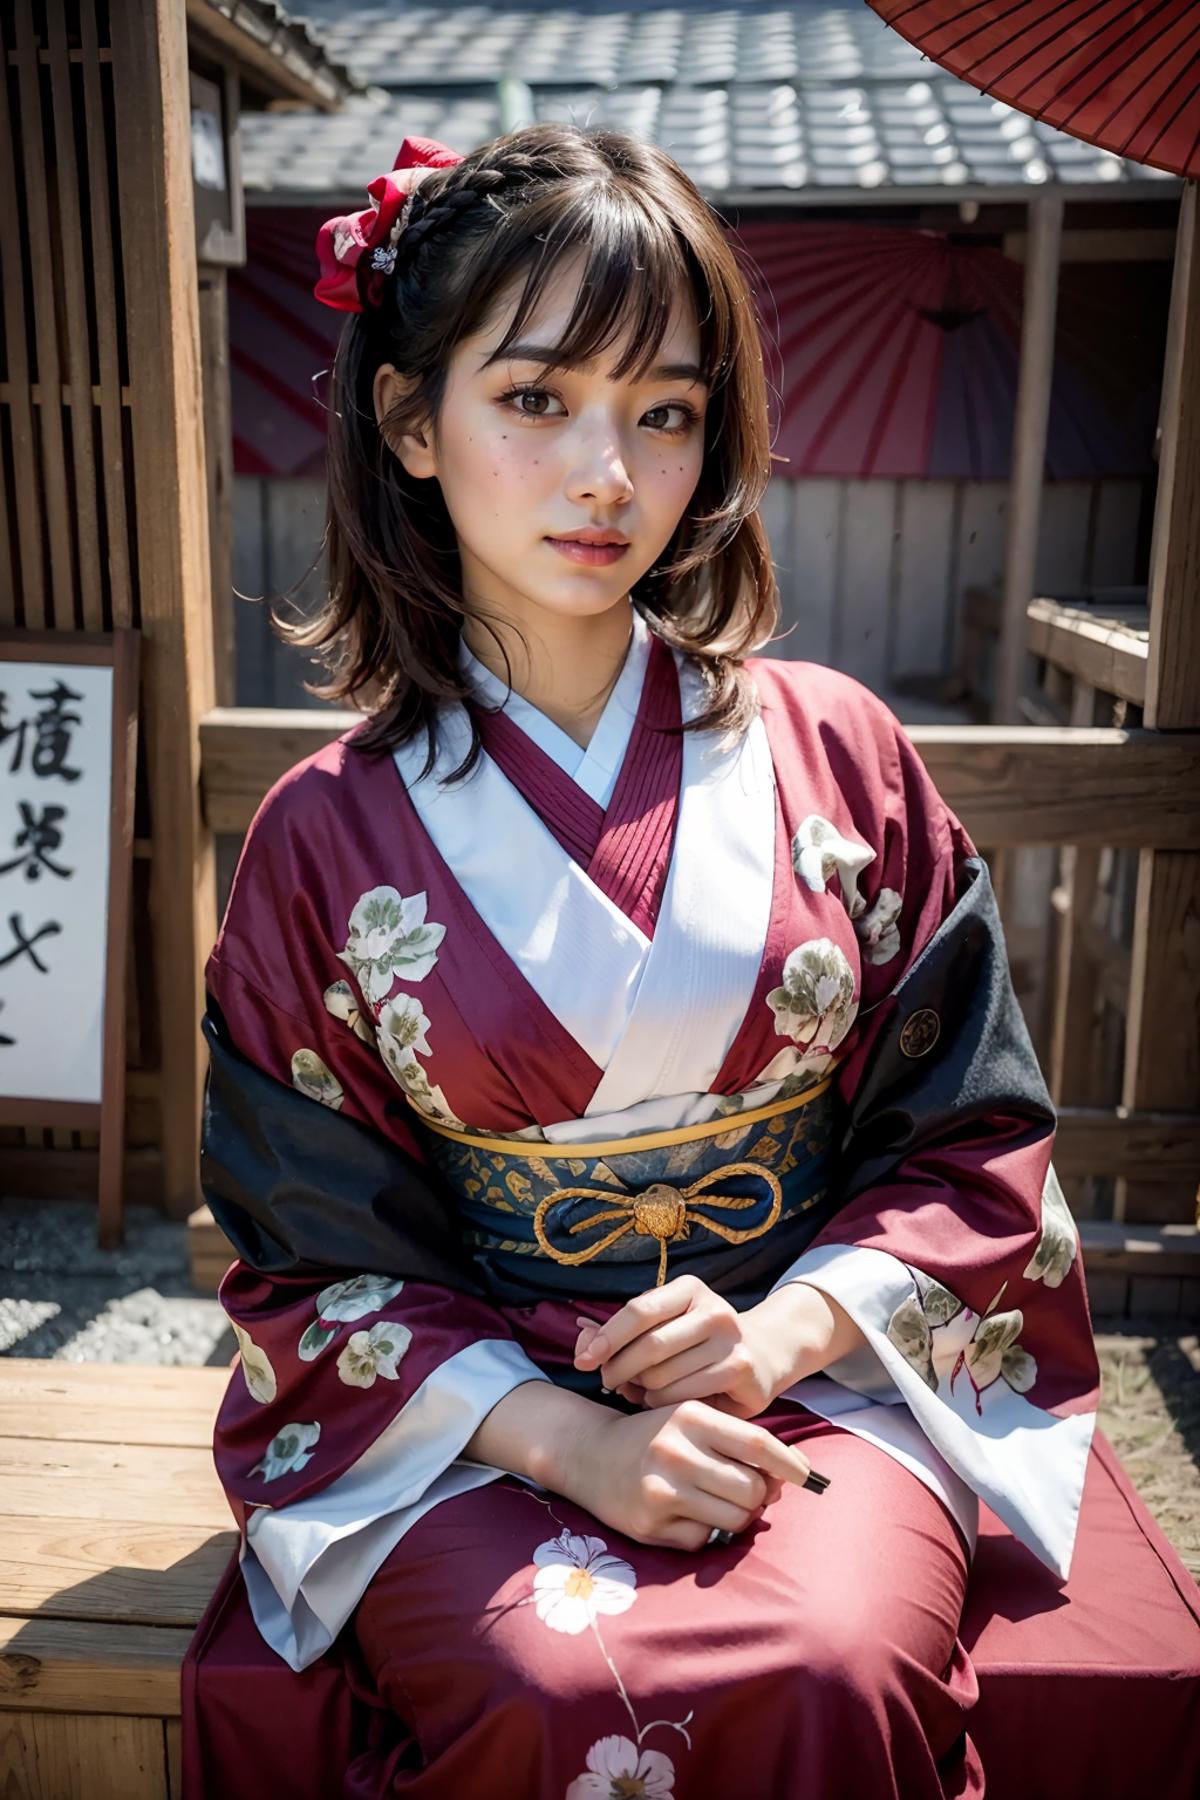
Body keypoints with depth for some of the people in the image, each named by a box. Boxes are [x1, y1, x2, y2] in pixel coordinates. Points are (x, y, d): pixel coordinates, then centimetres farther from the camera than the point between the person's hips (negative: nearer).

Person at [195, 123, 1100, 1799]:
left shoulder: (837, 754, -2)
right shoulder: (328, 835, -4)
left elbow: (977, 1130, 3)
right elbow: (311, 1259, -1)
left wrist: (783, 1331, -13)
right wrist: (561, 1434, -15)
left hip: (818, 1368, 1)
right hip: (473, 1415, 0)